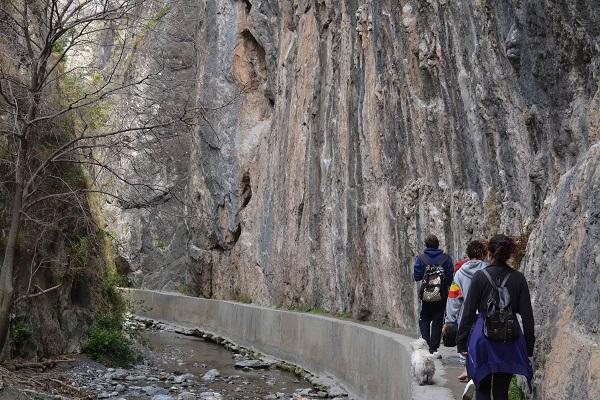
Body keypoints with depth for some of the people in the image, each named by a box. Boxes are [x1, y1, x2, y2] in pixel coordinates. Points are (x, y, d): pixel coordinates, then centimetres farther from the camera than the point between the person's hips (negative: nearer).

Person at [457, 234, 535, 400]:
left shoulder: (480, 276, -7)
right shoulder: (518, 278, -1)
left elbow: (468, 311, -5)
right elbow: (527, 315, 1)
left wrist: (461, 341, 2)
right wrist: (529, 346, 10)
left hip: (483, 337, -2)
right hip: (510, 342, 2)